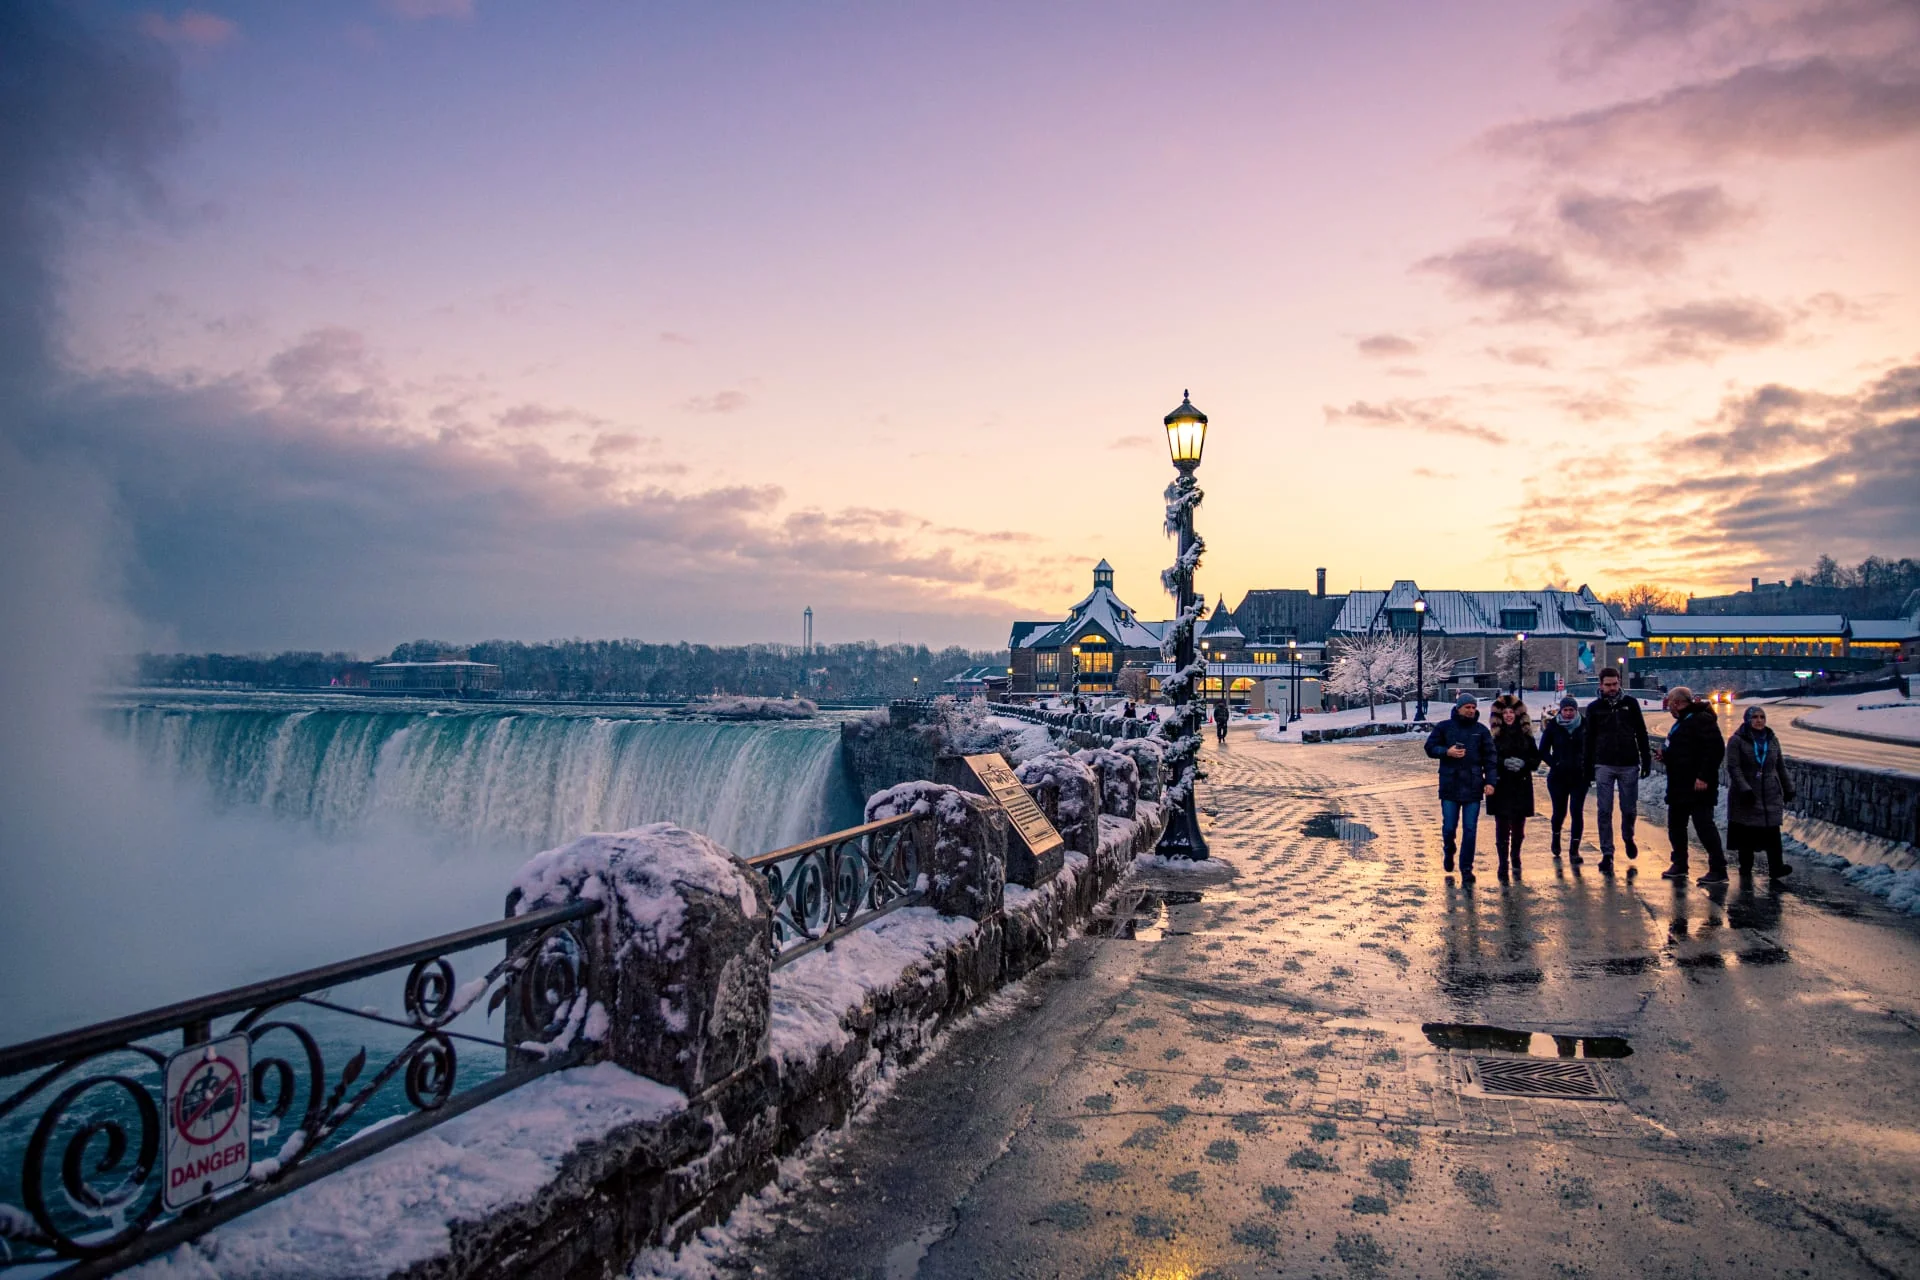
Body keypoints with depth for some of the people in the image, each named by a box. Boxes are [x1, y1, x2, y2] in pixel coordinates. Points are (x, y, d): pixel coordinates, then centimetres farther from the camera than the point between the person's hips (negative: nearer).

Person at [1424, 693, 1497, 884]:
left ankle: (1466, 868, 10)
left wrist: (1489, 781, -7)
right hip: (1450, 786, -1)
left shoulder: (1481, 730, 4)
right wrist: (1446, 751, -15)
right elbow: (1430, 747, 4)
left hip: (1473, 787, 1)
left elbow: (1489, 758, 3)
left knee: (1470, 830, 1)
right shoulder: (1444, 727, 2)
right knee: (1449, 827, 3)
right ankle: (1448, 852, 34)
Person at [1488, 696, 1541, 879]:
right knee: (1502, 826, -4)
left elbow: (1536, 759, 6)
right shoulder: (1494, 736, 0)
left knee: (1518, 826, 8)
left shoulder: (1526, 735, 7)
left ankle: (1515, 859, 26)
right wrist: (1503, 763, -19)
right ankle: (1503, 863, 0)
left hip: (1522, 787, 2)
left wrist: (1524, 764, -12)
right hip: (1501, 787, -2)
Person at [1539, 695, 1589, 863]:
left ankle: (1574, 850, 1)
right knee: (1559, 811, 7)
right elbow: (1543, 751, 3)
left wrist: (1587, 767, -4)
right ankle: (1556, 837, 38)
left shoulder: (1585, 725, -2)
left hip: (1579, 777, 0)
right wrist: (1555, 764, -8)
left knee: (1577, 811, -5)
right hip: (1558, 777, 0)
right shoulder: (1553, 726, -2)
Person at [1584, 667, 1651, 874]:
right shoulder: (1594, 708, 4)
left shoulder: (1630, 703, 4)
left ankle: (1628, 838, 37)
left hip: (1628, 765, 0)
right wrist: (1588, 770, 3)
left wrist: (1646, 761, 2)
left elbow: (1641, 734, 7)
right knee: (1604, 812, -3)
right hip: (1604, 766, 0)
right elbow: (1589, 740, 6)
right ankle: (1607, 854, 3)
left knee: (1629, 809, 8)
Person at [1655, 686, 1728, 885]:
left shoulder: (1702, 720, -13)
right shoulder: (1682, 722, 18)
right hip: (1679, 787, 10)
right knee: (1675, 826, 15)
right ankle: (1679, 865, 25)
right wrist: (1666, 755, 6)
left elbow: (1715, 749, -22)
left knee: (1704, 826, -8)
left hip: (1698, 787, -10)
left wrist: (1704, 777, -25)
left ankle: (1718, 870, -3)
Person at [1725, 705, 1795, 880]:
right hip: (1746, 796, -4)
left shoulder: (1772, 740, 12)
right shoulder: (1737, 740, -4)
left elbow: (1781, 767, 19)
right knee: (1745, 832, 1)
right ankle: (1746, 867, 10)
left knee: (1772, 832, -4)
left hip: (1771, 795, 4)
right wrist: (1744, 789, -20)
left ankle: (1776, 868, -7)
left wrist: (1788, 788, 18)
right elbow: (1733, 767, -11)